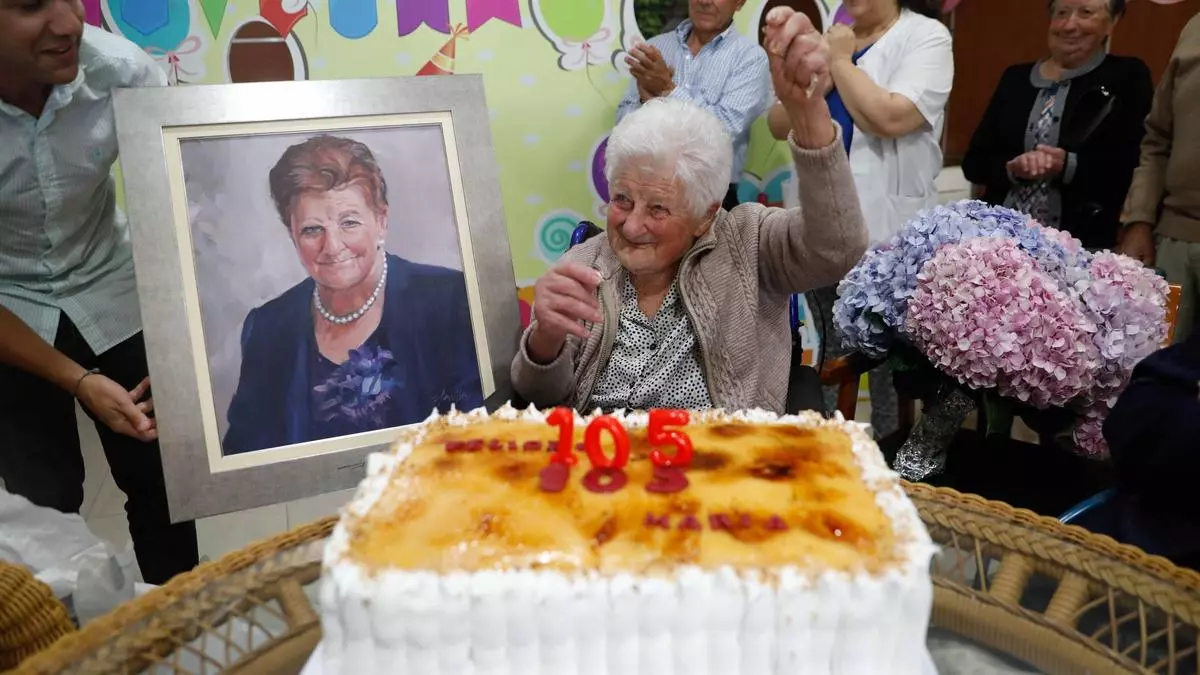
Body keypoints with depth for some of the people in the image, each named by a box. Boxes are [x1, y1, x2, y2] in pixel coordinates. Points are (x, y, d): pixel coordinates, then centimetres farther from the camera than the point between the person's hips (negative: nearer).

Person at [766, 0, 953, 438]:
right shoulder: (830, 39, 14)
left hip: (886, 230, -5)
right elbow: (779, 125, 8)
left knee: (889, 360, 3)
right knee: (831, 354, 17)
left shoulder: (926, 36, -4)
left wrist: (842, 62, -8)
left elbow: (890, 119, -21)